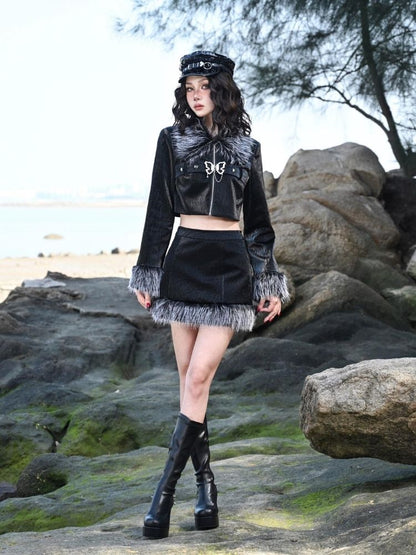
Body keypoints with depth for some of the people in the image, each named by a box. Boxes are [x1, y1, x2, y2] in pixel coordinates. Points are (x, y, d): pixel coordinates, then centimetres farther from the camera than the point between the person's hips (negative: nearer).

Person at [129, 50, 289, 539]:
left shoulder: (246, 148, 9)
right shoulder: (172, 140, 7)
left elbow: (258, 220, 12)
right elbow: (159, 213, 7)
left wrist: (270, 282, 8)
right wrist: (147, 274, 3)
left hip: (231, 267, -1)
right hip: (183, 263, 1)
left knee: (198, 377, -11)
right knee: (189, 380, 1)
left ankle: (164, 493, -9)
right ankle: (205, 486, 12)